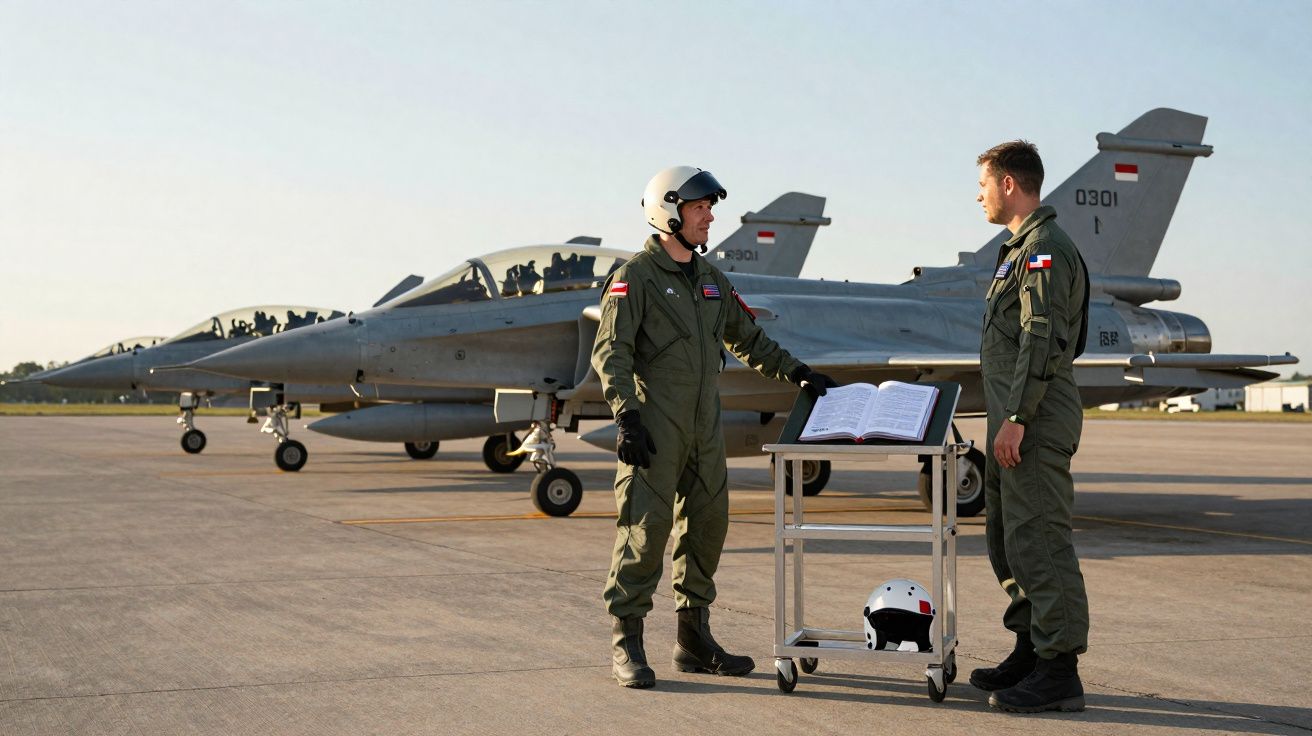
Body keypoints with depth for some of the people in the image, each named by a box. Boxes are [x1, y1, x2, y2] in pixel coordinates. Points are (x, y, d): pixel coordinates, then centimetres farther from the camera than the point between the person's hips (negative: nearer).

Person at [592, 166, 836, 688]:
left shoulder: (710, 279, 16)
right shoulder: (635, 277, -6)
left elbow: (748, 339, 25)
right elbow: (611, 353, -12)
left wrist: (797, 373, 17)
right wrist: (627, 418, -21)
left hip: (704, 427, 7)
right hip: (655, 426, -7)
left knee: (707, 524, 8)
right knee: (646, 526, -8)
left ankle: (694, 641, 18)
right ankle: (626, 644, 0)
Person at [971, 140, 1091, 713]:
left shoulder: (1045, 249, -13)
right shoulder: (1023, 248, 21)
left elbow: (1041, 342, -21)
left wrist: (1017, 419, -23)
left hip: (1035, 423, -11)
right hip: (1017, 421, 11)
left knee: (1039, 538, -10)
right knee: (1006, 536, 15)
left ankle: (1059, 671, -7)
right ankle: (1031, 652, 23)